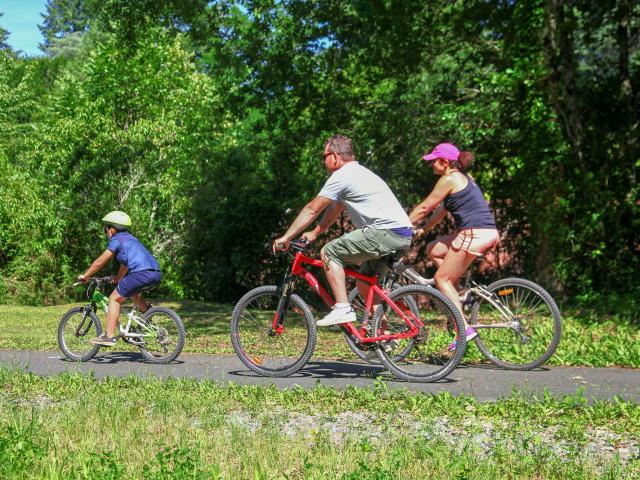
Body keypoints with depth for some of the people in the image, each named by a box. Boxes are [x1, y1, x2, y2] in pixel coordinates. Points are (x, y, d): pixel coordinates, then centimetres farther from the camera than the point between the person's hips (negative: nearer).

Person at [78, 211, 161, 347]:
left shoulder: (117, 239, 6)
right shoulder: (130, 238, 30)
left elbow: (100, 261, 6)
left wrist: (85, 276, 17)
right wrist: (117, 278, 51)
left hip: (142, 273, -8)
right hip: (156, 274, 8)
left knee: (114, 299, 3)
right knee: (131, 290, 36)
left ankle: (109, 336, -1)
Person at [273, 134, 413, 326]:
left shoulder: (342, 176, -5)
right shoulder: (359, 172, 25)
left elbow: (312, 210, -2)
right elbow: (335, 209, 32)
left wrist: (286, 237, 3)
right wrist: (314, 233, 33)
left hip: (385, 232, -10)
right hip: (404, 235, 10)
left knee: (329, 252, -5)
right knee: (365, 282, 22)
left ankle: (342, 308, -12)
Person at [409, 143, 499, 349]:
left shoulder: (449, 179, -7)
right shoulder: (463, 177, 21)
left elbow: (424, 208, -5)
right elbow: (442, 209, 24)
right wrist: (424, 229, 24)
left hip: (475, 234, -9)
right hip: (488, 232, 9)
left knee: (442, 278, -2)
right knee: (433, 249, 19)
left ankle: (465, 328, -9)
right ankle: (457, 295, 12)